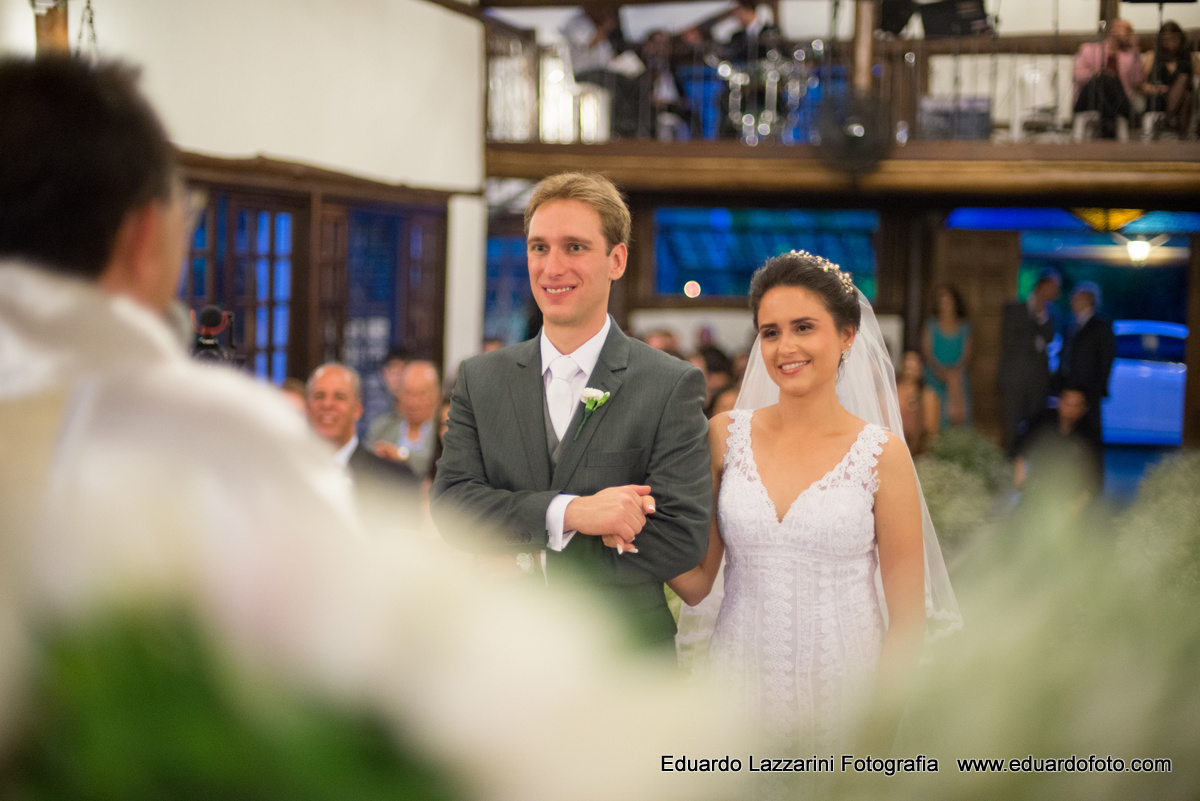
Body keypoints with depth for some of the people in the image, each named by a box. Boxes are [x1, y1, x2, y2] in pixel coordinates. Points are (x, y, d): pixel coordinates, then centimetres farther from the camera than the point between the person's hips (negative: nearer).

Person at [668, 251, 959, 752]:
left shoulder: (882, 454, -6)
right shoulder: (726, 436, 2)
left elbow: (907, 619, -3)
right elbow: (697, 583, 3)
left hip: (842, 691, -2)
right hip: (739, 691, 2)